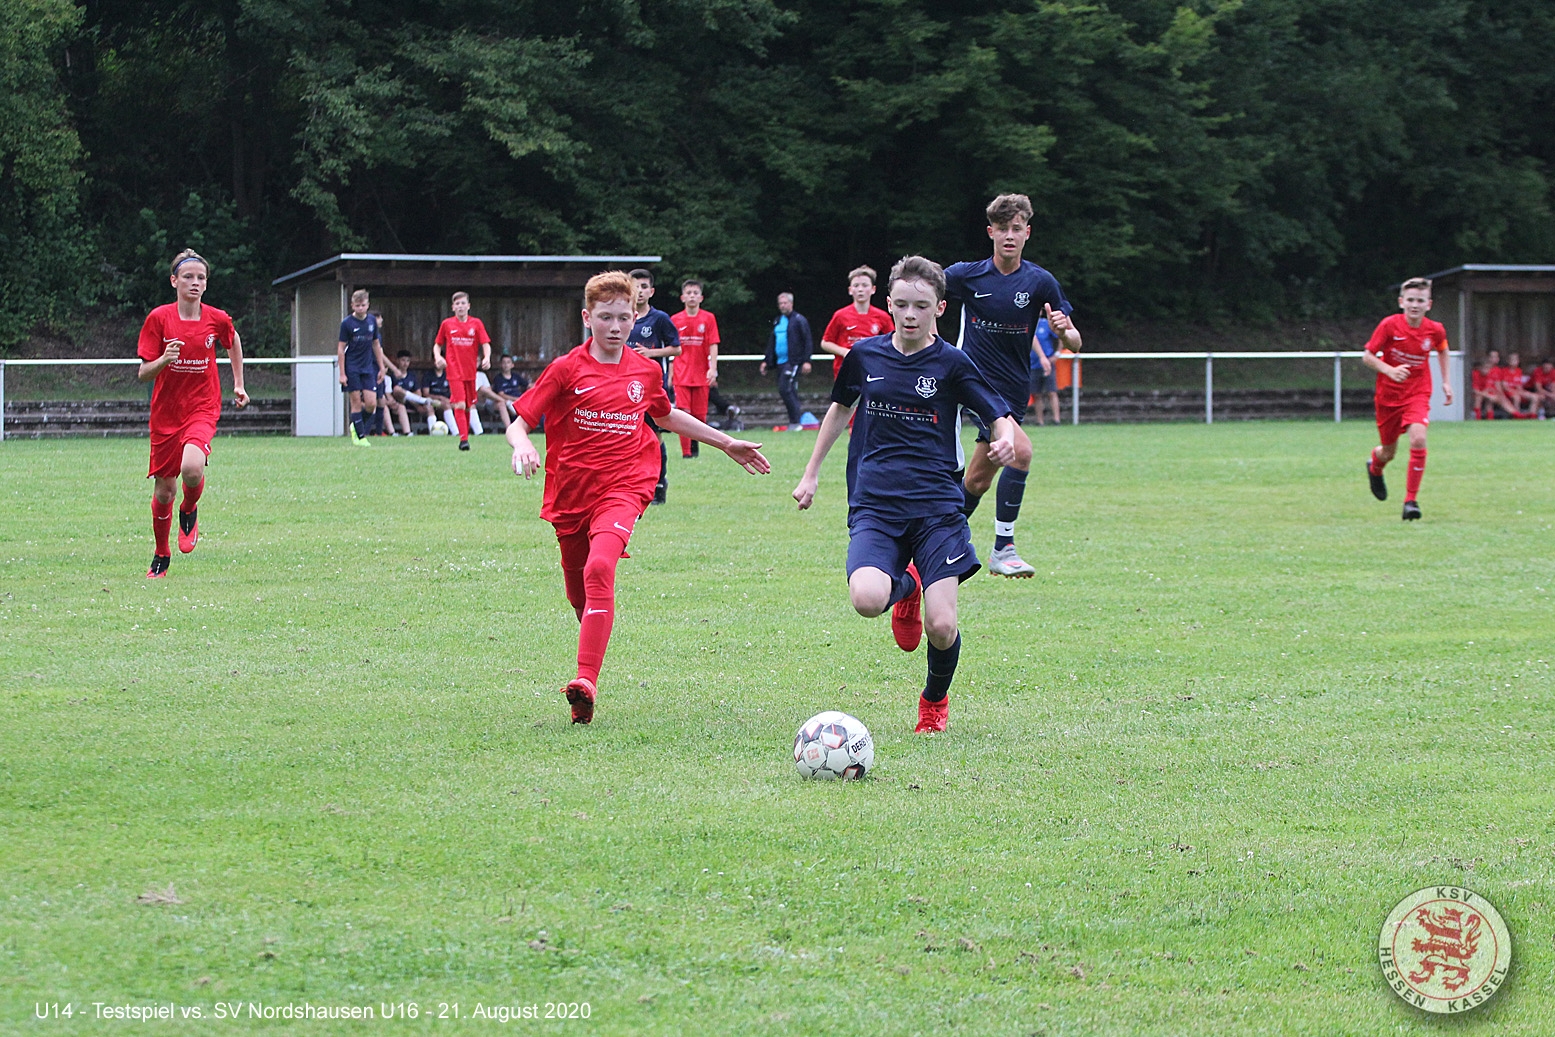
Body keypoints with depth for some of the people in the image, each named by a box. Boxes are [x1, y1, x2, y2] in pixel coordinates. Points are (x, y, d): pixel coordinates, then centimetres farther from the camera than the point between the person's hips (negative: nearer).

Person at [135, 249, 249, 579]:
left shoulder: (217, 319, -3)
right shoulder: (159, 319, -7)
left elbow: (234, 341, 22)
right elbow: (143, 374, -7)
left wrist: (238, 384, 21)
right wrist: (163, 360, -27)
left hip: (203, 408, -1)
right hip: (166, 412, 1)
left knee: (192, 468, -30)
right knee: (164, 490, 6)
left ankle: (189, 511, 5)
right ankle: (161, 555, 31)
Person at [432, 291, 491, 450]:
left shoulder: (476, 323, 5)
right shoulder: (447, 324, 5)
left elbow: (485, 344, 0)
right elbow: (437, 344, 13)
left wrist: (487, 358, -20)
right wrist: (437, 357, -7)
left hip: (470, 371, 2)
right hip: (454, 370, -2)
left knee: (468, 406, 10)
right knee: (460, 404, -15)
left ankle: (466, 435, 24)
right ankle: (463, 439, -19)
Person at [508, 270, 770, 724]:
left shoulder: (645, 371, 7)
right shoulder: (567, 370, -3)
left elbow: (666, 416, 27)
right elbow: (519, 423, -3)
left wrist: (727, 444, 32)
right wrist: (522, 447, -28)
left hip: (622, 487, -1)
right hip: (571, 493, 1)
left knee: (599, 569, -27)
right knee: (579, 596, 12)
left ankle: (586, 682, -35)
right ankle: (589, 674, 38)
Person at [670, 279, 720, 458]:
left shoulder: (708, 318, 2)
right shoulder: (675, 320, 3)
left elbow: (713, 345, -2)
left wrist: (713, 369, -13)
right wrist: (670, 374, 5)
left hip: (701, 374, 0)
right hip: (681, 374, 0)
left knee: (699, 415, 3)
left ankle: (694, 442, 26)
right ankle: (686, 451, -9)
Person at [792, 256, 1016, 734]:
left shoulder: (951, 363, -1)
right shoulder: (865, 355, 7)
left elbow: (1001, 418, 0)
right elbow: (840, 408, 24)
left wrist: (1005, 440, -24)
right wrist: (812, 472, 26)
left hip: (936, 507, -1)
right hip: (874, 506, 1)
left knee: (941, 628, -13)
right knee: (867, 599, -27)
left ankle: (935, 700, 21)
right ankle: (905, 587, 12)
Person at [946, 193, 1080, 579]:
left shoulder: (1040, 282, -3)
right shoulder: (967, 275, -5)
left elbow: (1073, 343, -2)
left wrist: (1064, 331, -25)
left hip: (1014, 389, 3)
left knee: (978, 479, 10)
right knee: (1020, 449, -25)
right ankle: (1003, 549, -19)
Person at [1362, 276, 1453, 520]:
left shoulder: (1435, 330, -8)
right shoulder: (1389, 326, -15)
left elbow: (1442, 350, 16)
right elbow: (1367, 356, -9)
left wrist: (1446, 382, 13)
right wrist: (1389, 370, -26)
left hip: (1417, 394, 0)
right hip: (1388, 395, 0)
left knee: (1418, 439, -24)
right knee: (1389, 451, 11)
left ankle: (1411, 500, -14)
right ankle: (1374, 467, 51)